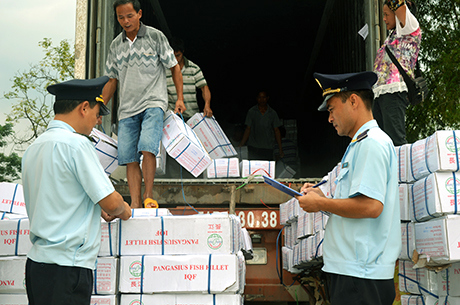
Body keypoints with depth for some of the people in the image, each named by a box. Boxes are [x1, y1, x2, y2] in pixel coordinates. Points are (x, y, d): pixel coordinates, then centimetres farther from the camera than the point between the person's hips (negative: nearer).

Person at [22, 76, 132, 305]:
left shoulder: (33, 148, 12)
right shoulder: (76, 143, -14)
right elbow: (111, 202, -14)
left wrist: (98, 210, 20)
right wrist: (122, 210, 9)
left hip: (37, 260, 9)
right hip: (66, 266, -9)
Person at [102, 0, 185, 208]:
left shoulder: (155, 37, 1)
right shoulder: (116, 45, 12)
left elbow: (174, 67, 6)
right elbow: (112, 80, 19)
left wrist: (180, 98, -2)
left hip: (153, 103, -4)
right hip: (127, 109, 4)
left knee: (147, 148, -23)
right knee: (128, 158, -3)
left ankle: (149, 197, -11)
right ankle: (135, 204, 0)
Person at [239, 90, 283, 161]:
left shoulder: (272, 113, 5)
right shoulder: (251, 112, 3)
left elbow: (276, 131, 8)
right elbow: (248, 129, 5)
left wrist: (280, 149, 6)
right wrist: (240, 146, -2)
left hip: (268, 148, 1)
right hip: (253, 148, 0)